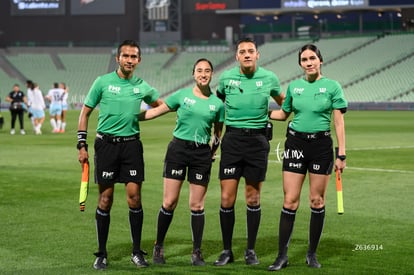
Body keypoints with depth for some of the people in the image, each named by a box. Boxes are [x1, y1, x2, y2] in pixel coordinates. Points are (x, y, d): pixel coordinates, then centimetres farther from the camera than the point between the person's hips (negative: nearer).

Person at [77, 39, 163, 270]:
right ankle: (102, 254, 11)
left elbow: (162, 104, 25)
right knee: (105, 199, 0)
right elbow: (85, 113, 4)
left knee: (134, 197, -3)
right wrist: (82, 145, -1)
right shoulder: (103, 82, 0)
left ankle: (137, 252, 10)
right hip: (106, 144, -2)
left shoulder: (142, 86, 6)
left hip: (131, 144, 2)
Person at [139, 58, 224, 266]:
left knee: (197, 204, 3)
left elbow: (218, 132, 17)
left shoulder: (217, 103, 5)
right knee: (170, 202, -2)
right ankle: (158, 247, 13)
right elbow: (156, 111, 5)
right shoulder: (182, 95, 1)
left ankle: (197, 252, 12)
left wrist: (212, 152, 11)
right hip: (178, 148, -1)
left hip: (202, 153, 1)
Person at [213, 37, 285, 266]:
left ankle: (251, 250, 16)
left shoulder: (269, 78, 1)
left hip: (257, 139, 0)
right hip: (232, 138, 0)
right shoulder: (226, 77, 1)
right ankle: (227, 250, 8)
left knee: (253, 198, 5)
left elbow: (283, 102, 21)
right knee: (227, 198, -4)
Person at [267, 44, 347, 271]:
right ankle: (282, 256, 0)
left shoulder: (332, 86, -1)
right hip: (295, 143, 2)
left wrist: (341, 154, -7)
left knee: (317, 201, 3)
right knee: (290, 202, -3)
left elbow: (339, 122, -2)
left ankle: (312, 254, 16)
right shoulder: (294, 86, 8)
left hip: (321, 144, -2)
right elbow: (283, 114, 23)